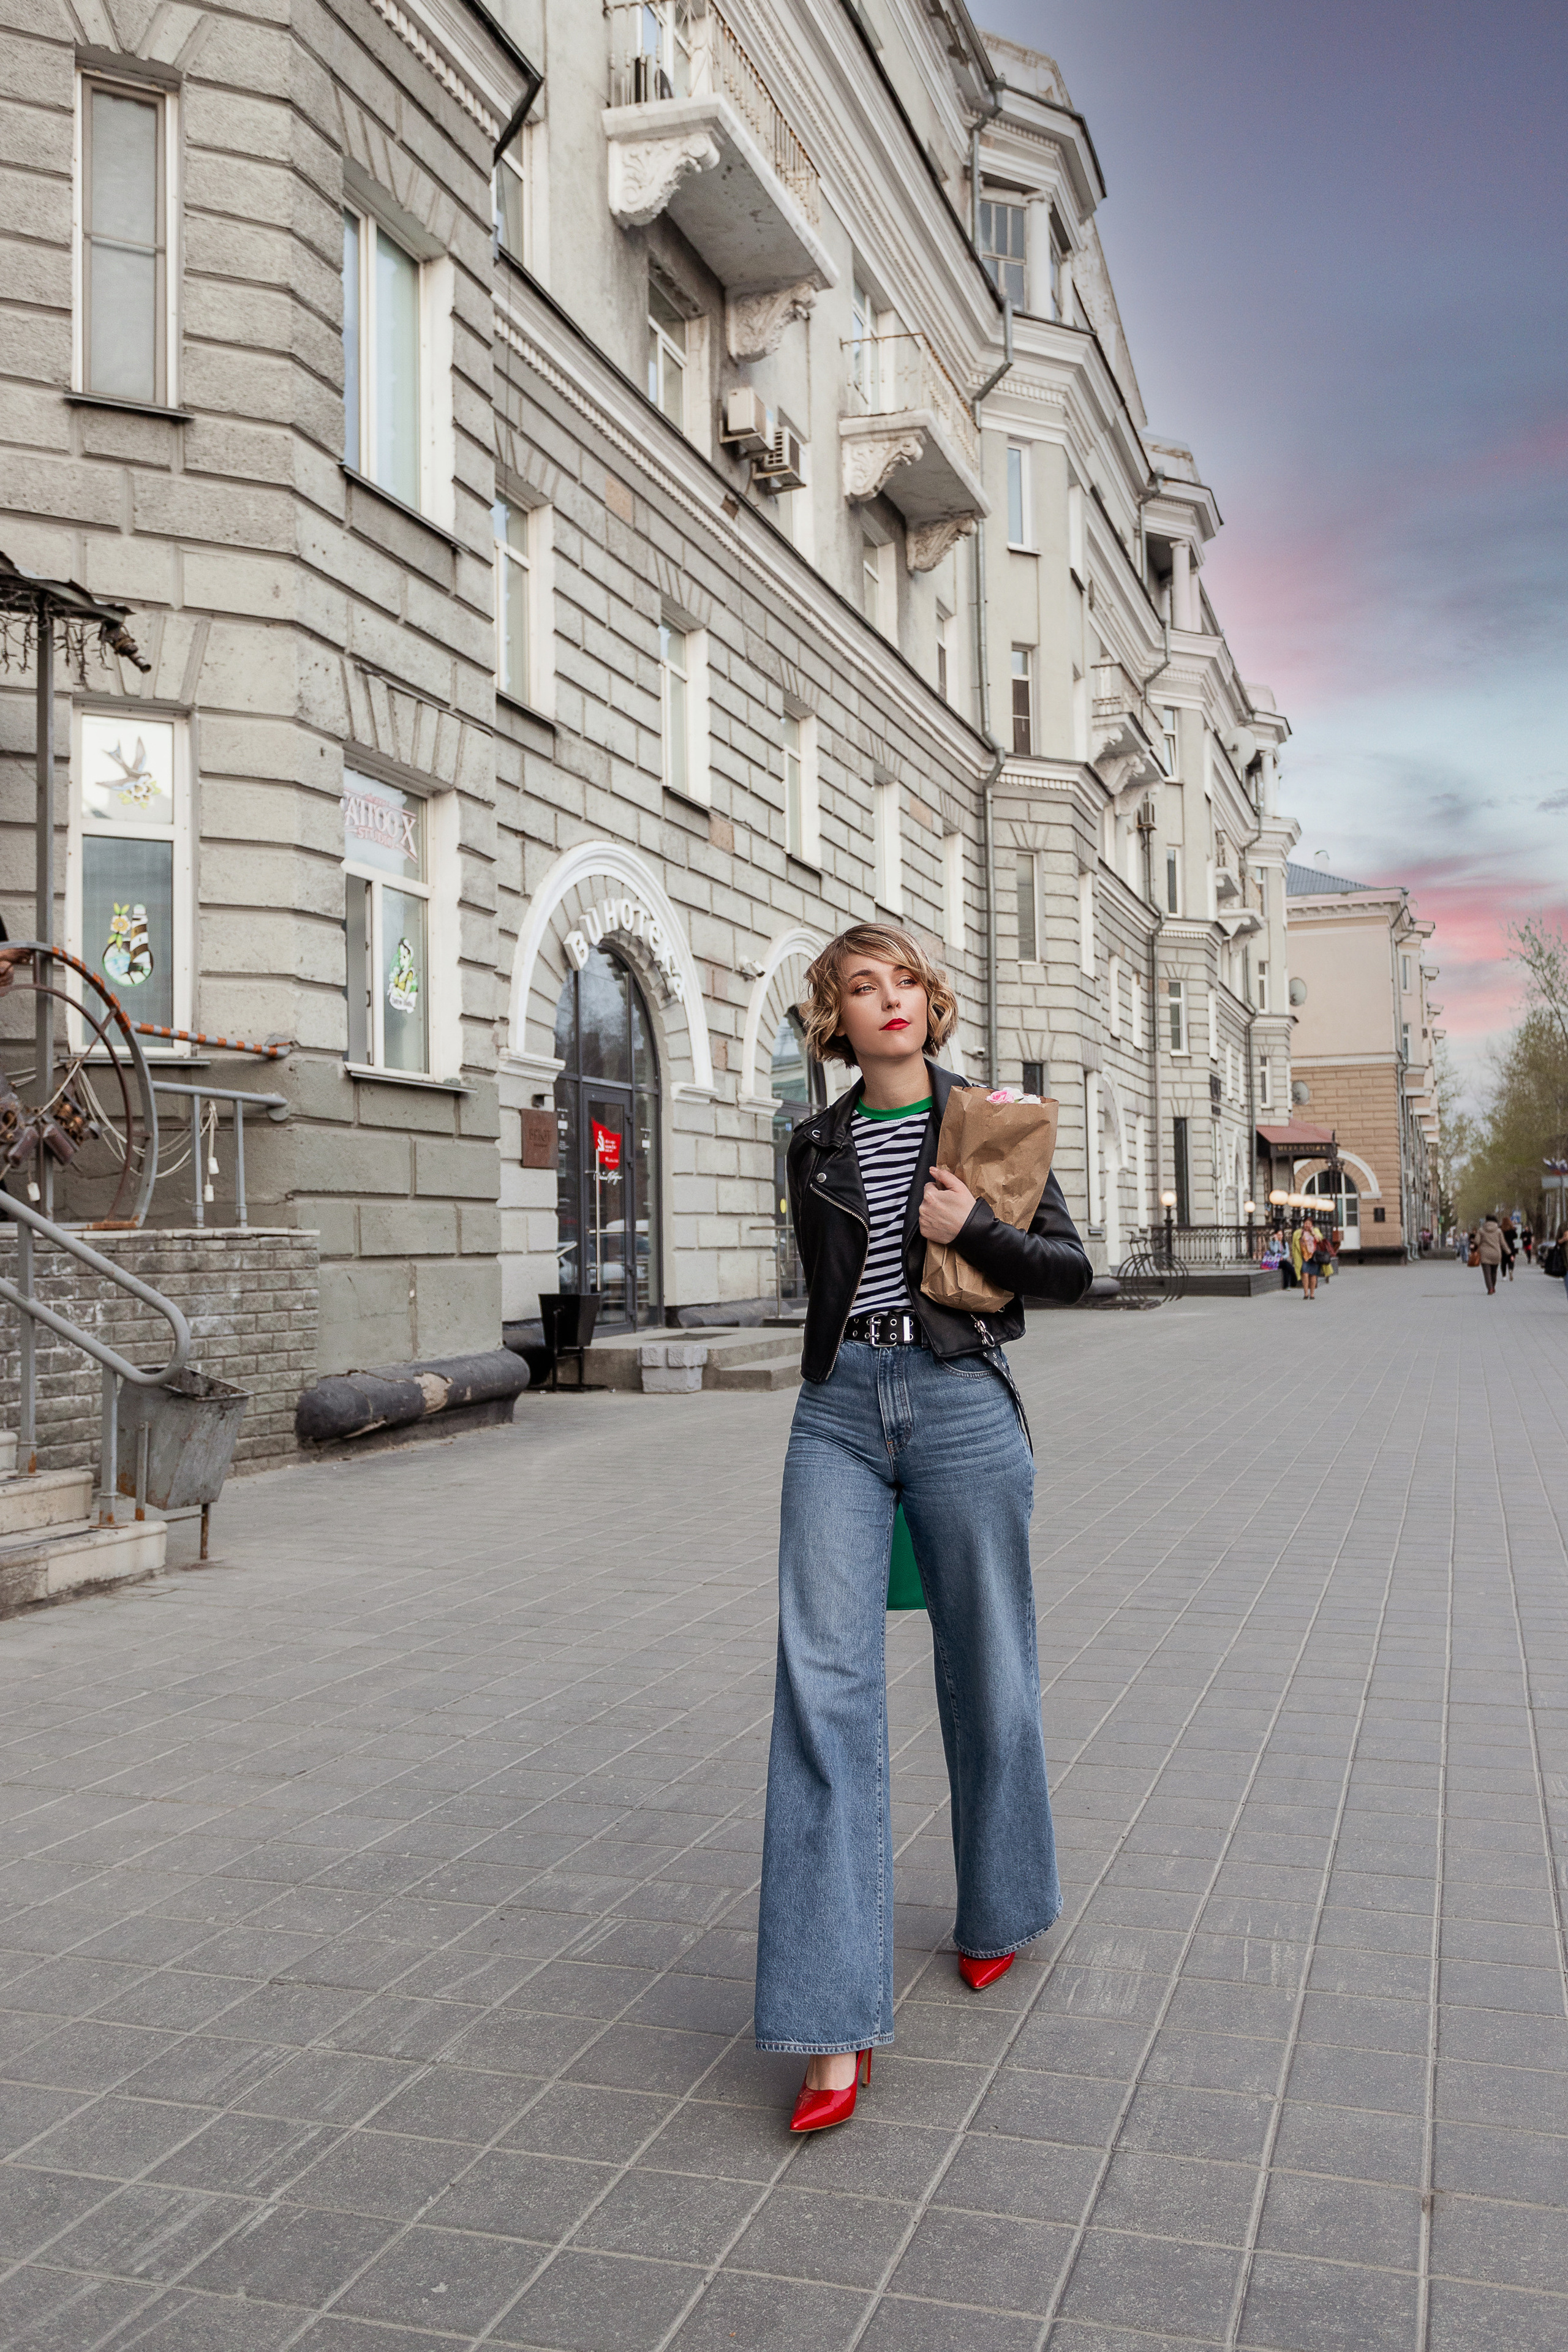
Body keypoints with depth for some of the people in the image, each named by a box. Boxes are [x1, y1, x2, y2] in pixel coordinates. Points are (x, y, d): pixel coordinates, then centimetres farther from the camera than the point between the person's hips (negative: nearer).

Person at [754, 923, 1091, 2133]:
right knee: (824, 1680, -9)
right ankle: (838, 2021, -7)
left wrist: (972, 1230, -11)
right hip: (839, 1409, 2)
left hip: (961, 1404, -1)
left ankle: (1001, 1908, 36)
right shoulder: (817, 1146, 11)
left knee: (985, 1668, 10)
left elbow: (1072, 1269, 3)